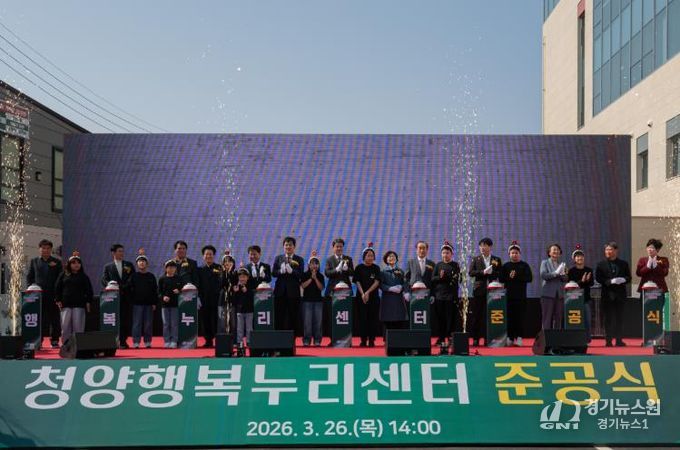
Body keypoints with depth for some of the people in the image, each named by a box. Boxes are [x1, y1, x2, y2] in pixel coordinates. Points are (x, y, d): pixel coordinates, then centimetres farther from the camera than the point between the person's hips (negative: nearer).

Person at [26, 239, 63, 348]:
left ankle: (55, 340, 6)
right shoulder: (34, 261, 13)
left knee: (54, 318, 0)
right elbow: (29, 277, 12)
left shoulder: (56, 262, 10)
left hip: (53, 295, 0)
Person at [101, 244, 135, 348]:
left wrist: (123, 287, -10)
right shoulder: (108, 267, 10)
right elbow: (104, 281, 1)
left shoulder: (129, 265, 13)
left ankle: (123, 341, 8)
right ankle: (119, 341, 2)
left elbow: (133, 279, 4)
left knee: (127, 320, -2)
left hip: (127, 296, 1)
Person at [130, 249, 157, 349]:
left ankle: (147, 342, 11)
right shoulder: (134, 275, 4)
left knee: (148, 324, 4)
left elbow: (155, 291, 8)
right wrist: (131, 301, -5)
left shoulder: (151, 276, 7)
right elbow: (130, 289, 2)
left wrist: (154, 303, 3)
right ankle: (136, 342, 3)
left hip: (149, 303, 1)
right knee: (137, 323, -1)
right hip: (137, 303, -1)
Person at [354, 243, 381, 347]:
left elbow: (377, 282, -4)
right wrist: (362, 294, -14)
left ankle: (371, 340, 5)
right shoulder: (359, 268, 3)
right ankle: (363, 340, 4)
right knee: (362, 318, -1)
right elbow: (357, 282, -2)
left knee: (373, 318, 0)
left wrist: (368, 292, -14)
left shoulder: (376, 268, 4)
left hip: (374, 296, 1)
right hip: (361, 296, 0)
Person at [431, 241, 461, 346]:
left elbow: (457, 279, -2)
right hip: (439, 295, 2)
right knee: (440, 317, 2)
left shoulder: (455, 265, 7)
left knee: (451, 318, -3)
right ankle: (441, 338, 9)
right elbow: (433, 279, 6)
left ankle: (450, 338, 3)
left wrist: (444, 276, -12)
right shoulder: (438, 265, 12)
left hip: (451, 295, -2)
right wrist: (440, 277, -12)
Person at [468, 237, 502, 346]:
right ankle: (476, 338, 4)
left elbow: (500, 274, 4)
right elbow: (470, 272, -2)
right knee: (477, 315, -1)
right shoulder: (475, 259, 10)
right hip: (479, 291, 0)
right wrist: (483, 272, -13)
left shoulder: (497, 260, 11)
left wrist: (491, 272, -12)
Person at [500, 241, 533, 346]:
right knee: (509, 316, -1)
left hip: (521, 295, -1)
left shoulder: (524, 265, 6)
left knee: (520, 317, -3)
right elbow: (501, 279, 5)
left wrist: (516, 276, -12)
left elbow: (529, 278, -5)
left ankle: (519, 338, 0)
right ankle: (510, 338, 4)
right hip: (509, 295, 1)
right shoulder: (506, 266, 11)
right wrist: (509, 277, -12)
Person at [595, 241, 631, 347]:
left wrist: (623, 280, -15)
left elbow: (628, 277, 7)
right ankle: (608, 340, 5)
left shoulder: (623, 264, 9)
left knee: (619, 318, 3)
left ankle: (619, 340, 8)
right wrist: (610, 281, -16)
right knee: (608, 318, 1)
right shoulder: (601, 264, 5)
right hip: (607, 295, -1)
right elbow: (598, 278, -3)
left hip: (620, 294, 1)